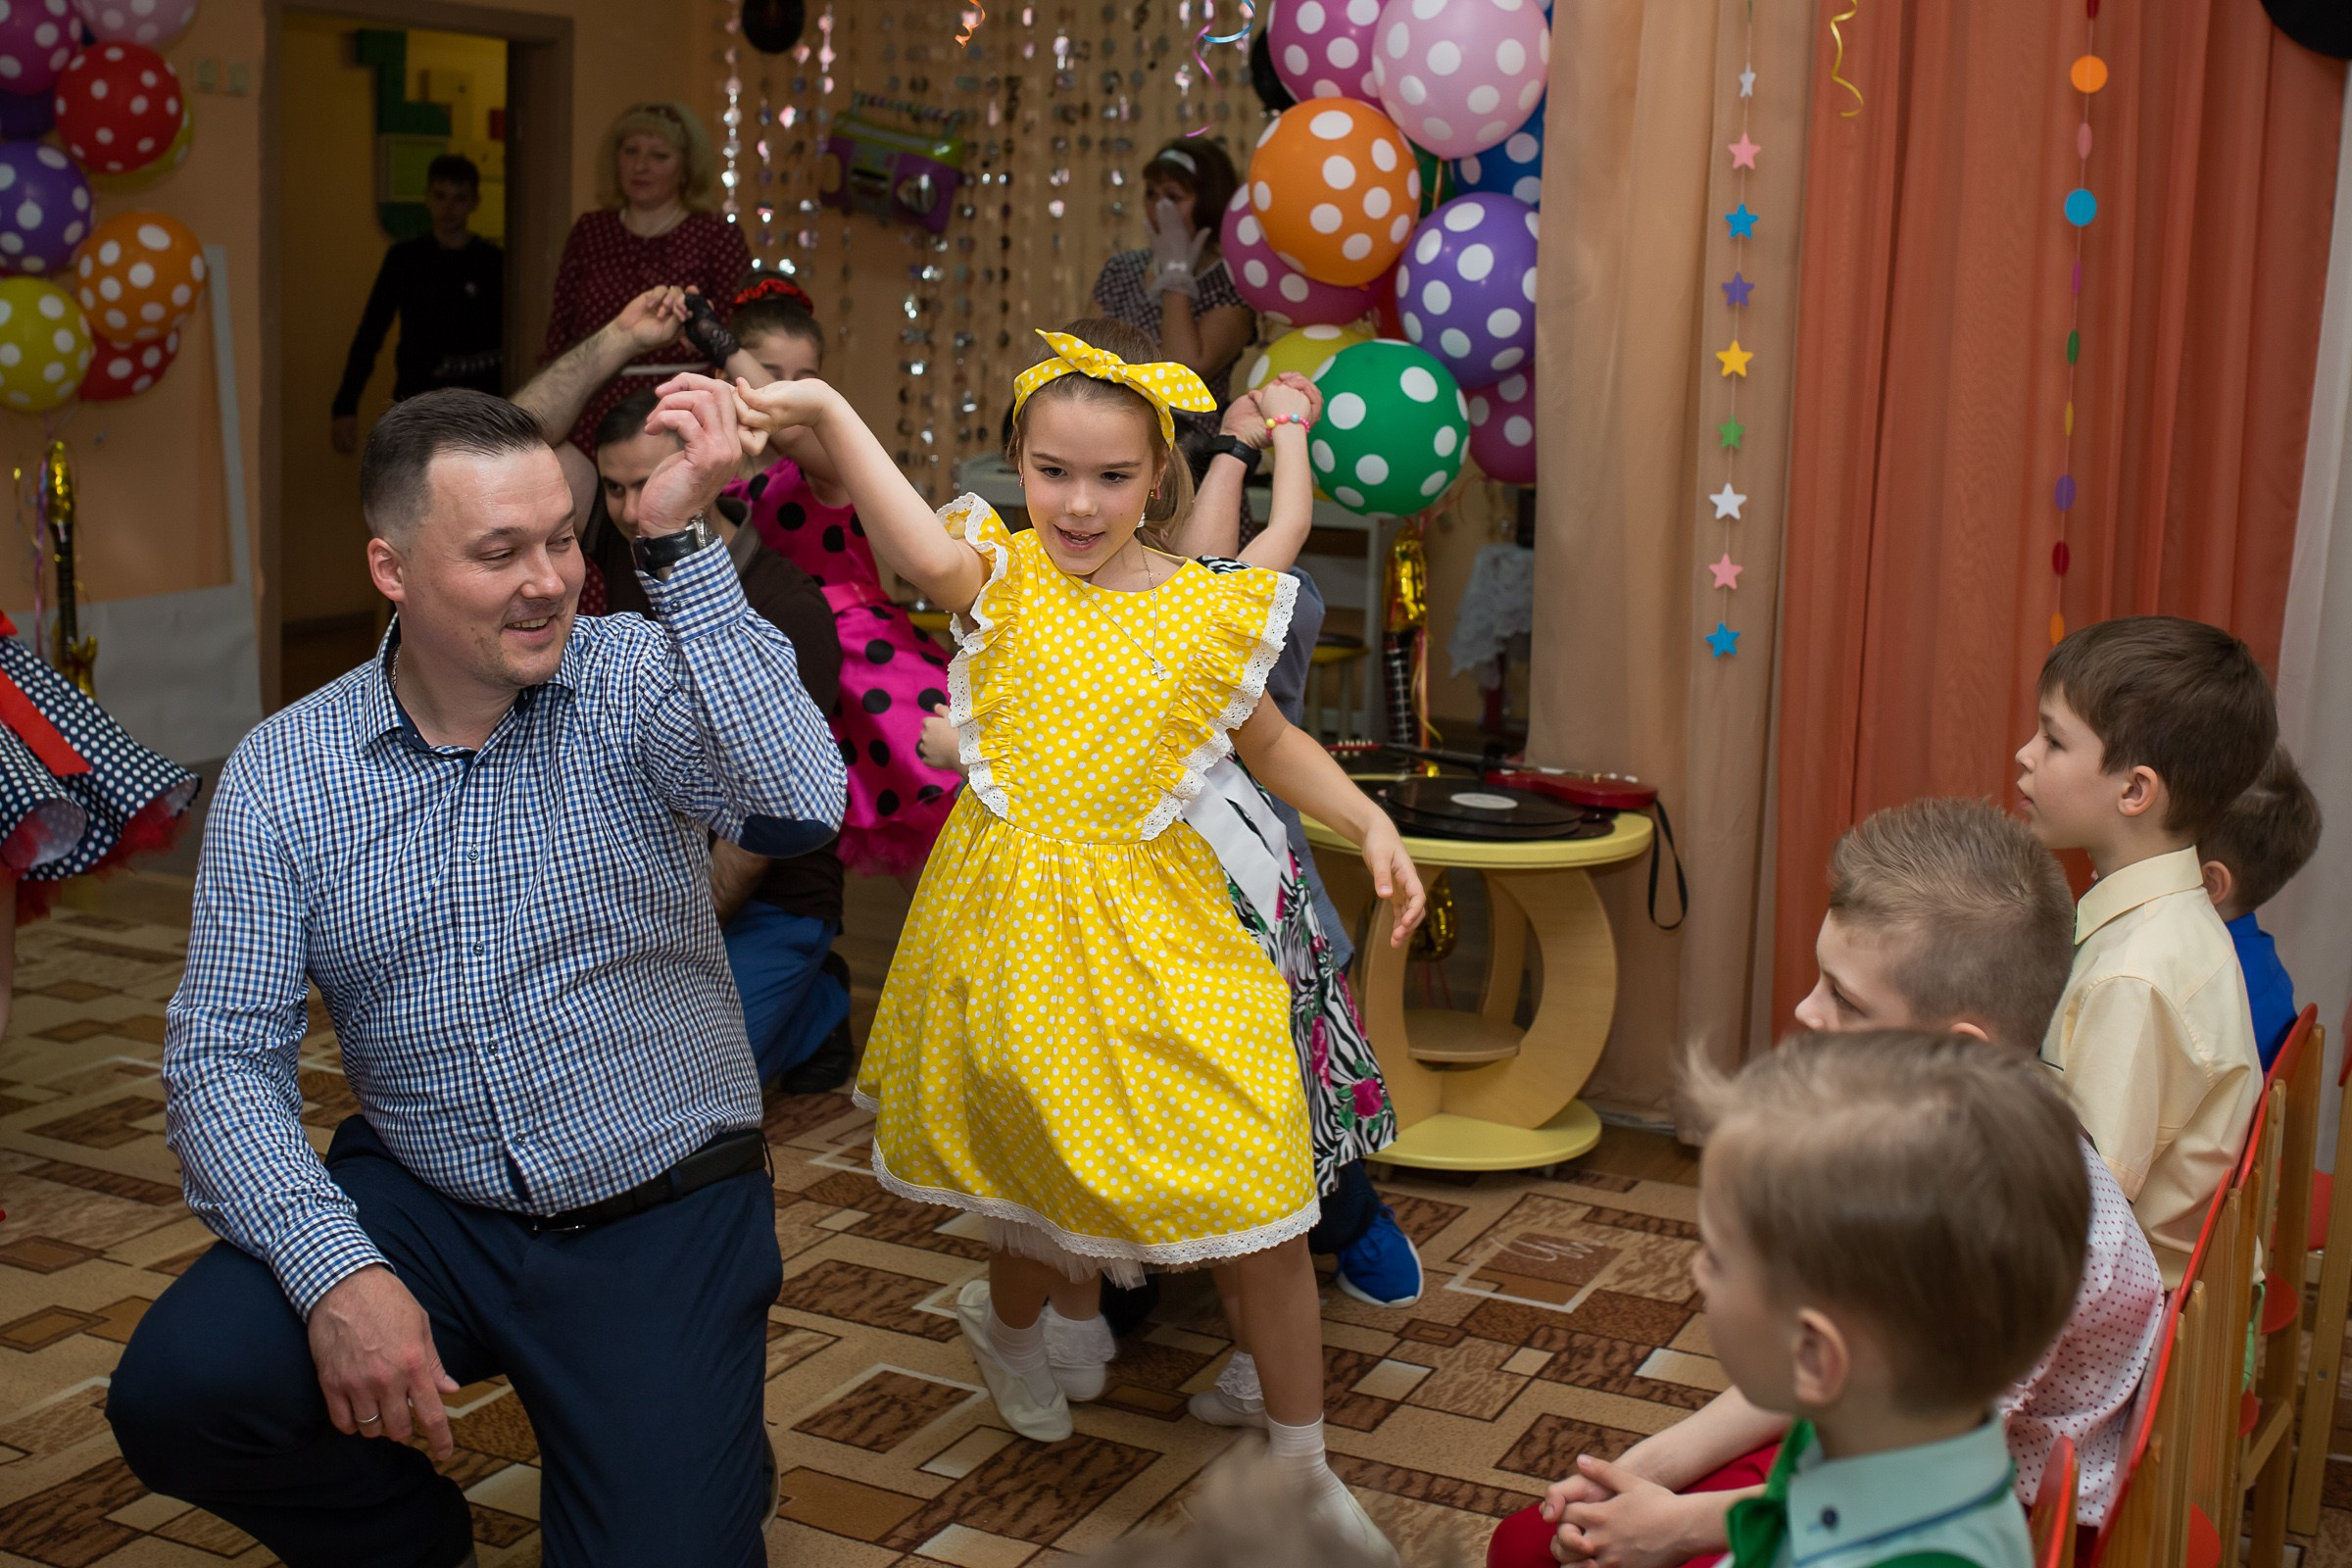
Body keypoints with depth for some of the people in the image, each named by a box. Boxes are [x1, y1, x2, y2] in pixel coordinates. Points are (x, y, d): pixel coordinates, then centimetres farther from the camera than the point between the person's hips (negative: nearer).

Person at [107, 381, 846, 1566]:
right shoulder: (282, 774, -2)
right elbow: (224, 1054, -6)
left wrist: (678, 540, -32)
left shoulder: (636, 682, -8)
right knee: (174, 1392, -21)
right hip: (418, 1202, 2)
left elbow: (796, 809, -29)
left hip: (661, 1216, -2)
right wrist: (335, 1270, -22)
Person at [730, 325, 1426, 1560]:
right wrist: (826, 414, -42)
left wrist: (1371, 826, 4)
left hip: (1158, 931, 1)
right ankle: (1007, 1319, 52)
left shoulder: (1208, 611, 1)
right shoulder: (1002, 578, -4)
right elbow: (914, 544, -27)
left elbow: (1266, 742, 16)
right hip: (1016, 924, -1)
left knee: (1256, 1193, -1)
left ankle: (1300, 1465, 20)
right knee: (1059, 1173, 13)